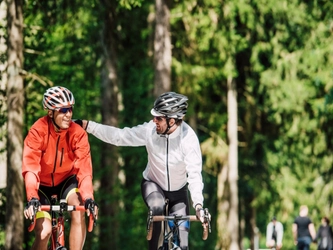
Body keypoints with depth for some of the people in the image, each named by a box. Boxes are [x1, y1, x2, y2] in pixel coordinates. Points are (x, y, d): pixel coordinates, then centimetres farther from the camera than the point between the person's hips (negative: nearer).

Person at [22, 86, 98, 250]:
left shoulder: (78, 133, -21)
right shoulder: (38, 131, -26)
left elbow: (84, 168, -27)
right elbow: (30, 167, -34)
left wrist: (88, 198, -41)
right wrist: (32, 198, -46)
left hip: (66, 180, 1)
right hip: (42, 184, -1)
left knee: (79, 210, -29)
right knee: (44, 232, -17)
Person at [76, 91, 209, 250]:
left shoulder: (188, 138, -29)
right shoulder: (150, 130, -23)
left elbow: (194, 173, -33)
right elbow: (119, 136, -14)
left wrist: (198, 204, -45)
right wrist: (87, 125, -19)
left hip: (178, 191, 0)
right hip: (153, 184, 0)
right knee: (157, 208, -35)